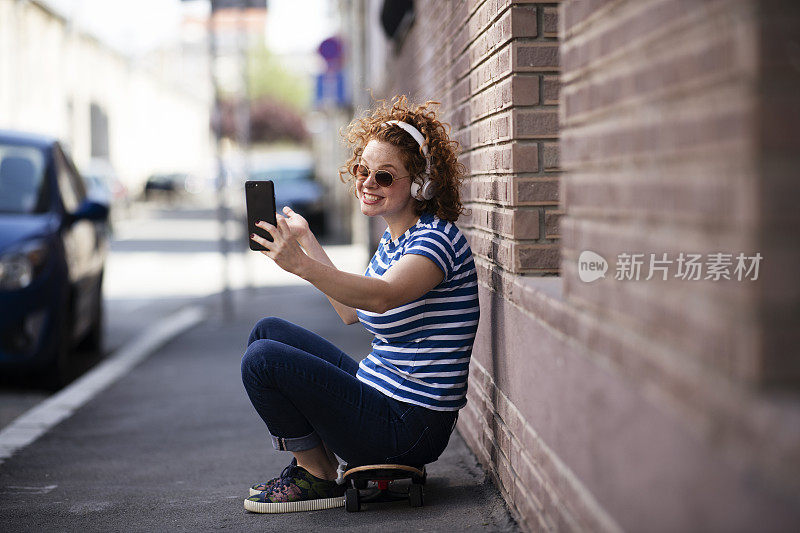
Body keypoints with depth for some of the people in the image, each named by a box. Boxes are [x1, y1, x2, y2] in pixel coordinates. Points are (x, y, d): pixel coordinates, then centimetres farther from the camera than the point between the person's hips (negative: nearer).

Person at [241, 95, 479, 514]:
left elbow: (383, 296, -39)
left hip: (410, 426, -10)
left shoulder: (437, 238, -19)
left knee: (262, 359, -16)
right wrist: (308, 241, 18)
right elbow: (351, 311, 21)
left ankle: (321, 479, 1)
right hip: (381, 393, 10)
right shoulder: (394, 237, 12)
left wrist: (303, 265, -52)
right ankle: (311, 463, 15)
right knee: (268, 331, 15)